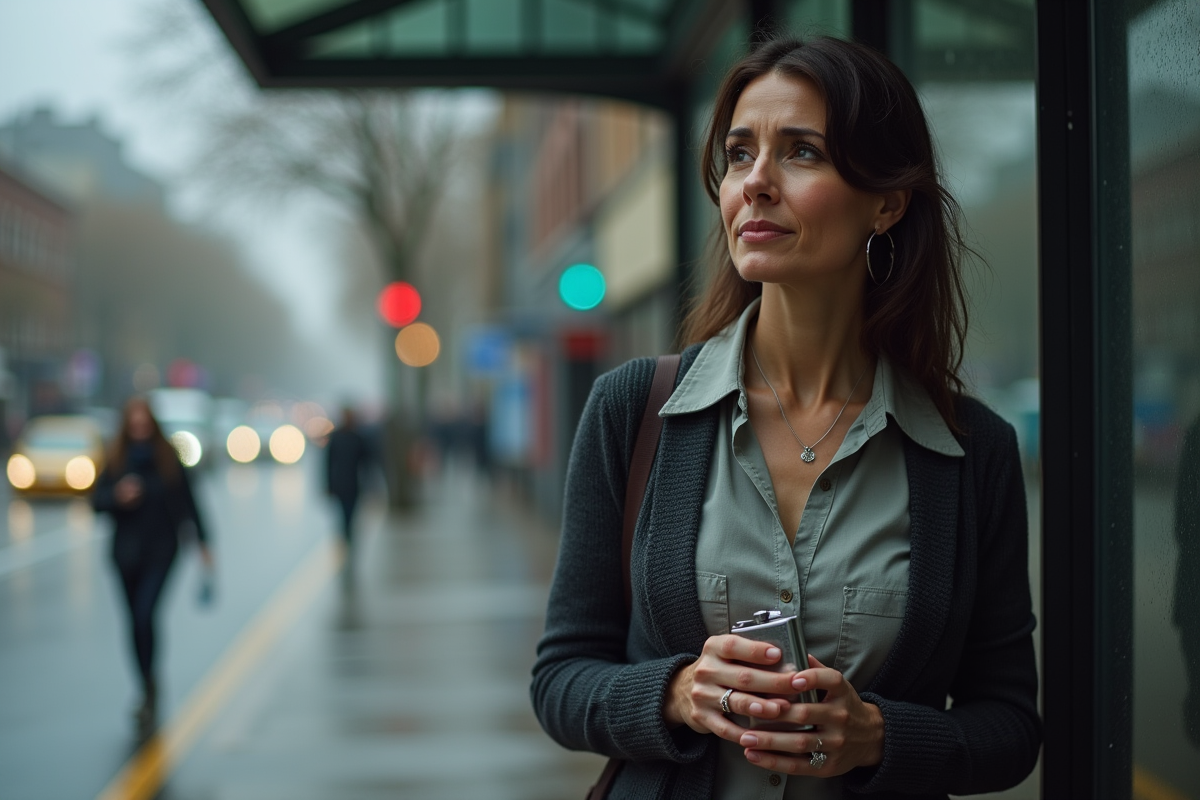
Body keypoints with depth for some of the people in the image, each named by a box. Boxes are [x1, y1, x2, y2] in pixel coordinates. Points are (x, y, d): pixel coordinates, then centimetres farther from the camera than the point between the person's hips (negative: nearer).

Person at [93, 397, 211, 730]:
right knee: (136, 620, 10)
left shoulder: (168, 458, -1)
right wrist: (117, 496, -20)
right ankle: (148, 688, 25)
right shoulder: (117, 460, 3)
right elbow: (97, 500, 1)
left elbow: (187, 500, 3)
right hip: (127, 550, 3)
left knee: (144, 614, -18)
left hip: (161, 549, -3)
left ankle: (149, 689, -10)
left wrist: (202, 540, 3)